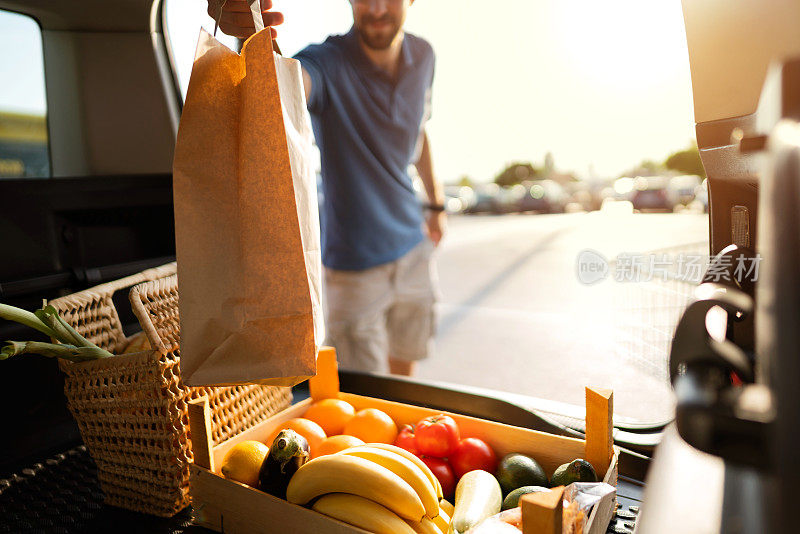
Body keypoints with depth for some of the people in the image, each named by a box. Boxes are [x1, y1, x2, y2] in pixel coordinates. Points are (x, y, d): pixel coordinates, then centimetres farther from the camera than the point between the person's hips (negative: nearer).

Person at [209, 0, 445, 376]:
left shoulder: (422, 55, -1)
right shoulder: (327, 64, -20)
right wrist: (252, 39, -66)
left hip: (413, 248, 6)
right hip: (354, 264, -5)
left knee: (405, 367, 25)